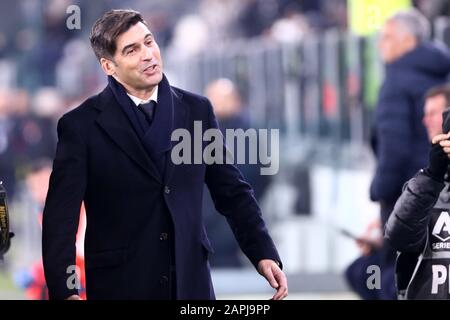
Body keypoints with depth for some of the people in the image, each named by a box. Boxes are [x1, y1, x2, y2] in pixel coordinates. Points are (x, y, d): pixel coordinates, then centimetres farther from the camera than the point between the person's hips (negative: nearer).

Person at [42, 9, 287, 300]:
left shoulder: (197, 110, 6)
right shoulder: (81, 126, -4)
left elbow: (232, 192, 10)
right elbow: (60, 216, -9)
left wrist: (264, 254, -3)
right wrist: (64, 291, -20)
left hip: (191, 284, 3)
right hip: (119, 285, -3)